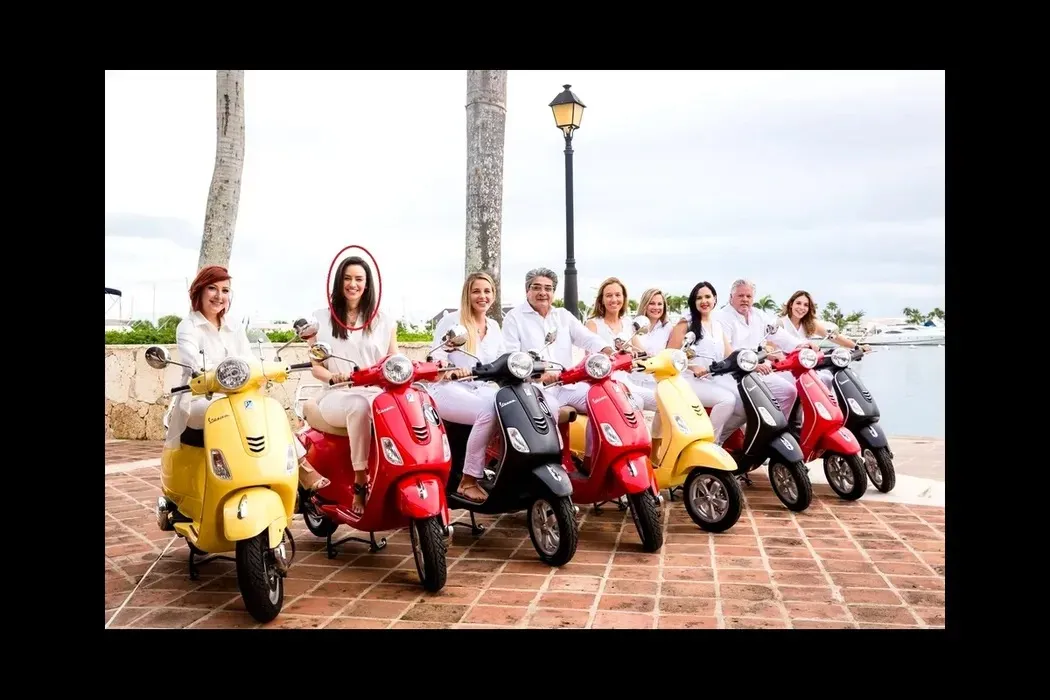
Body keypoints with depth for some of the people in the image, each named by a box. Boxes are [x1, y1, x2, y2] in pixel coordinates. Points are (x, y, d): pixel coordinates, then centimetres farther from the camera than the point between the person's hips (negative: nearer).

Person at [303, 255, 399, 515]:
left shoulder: (384, 320, 16)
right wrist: (333, 377, -14)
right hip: (337, 396, -1)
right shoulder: (321, 319, 12)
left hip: (378, 394, 1)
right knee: (359, 407, -40)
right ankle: (360, 484, -33)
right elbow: (315, 366, 8)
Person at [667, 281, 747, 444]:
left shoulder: (718, 326, 21)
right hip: (691, 379, -6)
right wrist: (692, 366, -18)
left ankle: (718, 439, 1)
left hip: (716, 378, 6)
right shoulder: (686, 323, 3)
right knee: (727, 400, -31)